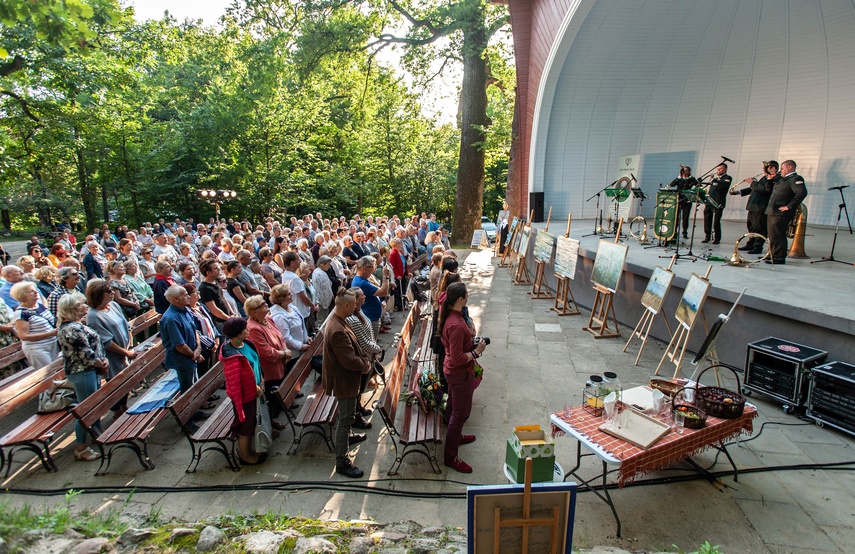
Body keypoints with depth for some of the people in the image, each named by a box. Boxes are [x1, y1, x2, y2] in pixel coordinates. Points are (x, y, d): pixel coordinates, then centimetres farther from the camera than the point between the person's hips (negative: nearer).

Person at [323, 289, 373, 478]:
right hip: (344, 380, -10)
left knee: (347, 415, 30)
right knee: (345, 418, 2)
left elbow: (352, 348, 10)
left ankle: (347, 436, 53)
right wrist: (366, 365, -13)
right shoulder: (337, 330, -33)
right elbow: (349, 360, -30)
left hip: (346, 377, 10)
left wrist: (364, 359, -1)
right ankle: (342, 462, 13)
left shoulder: (336, 320, -1)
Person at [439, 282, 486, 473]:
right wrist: (476, 351, -18)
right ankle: (451, 457, 19)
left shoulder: (448, 315, -2)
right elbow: (458, 359, -29)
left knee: (453, 407, 27)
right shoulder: (457, 325, -33)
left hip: (452, 371, 10)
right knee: (461, 413, 5)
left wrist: (471, 343, 5)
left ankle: (456, 436, 50)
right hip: (460, 374, -10)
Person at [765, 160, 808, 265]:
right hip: (772, 212, 10)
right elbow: (769, 189, 33)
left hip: (780, 213, -10)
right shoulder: (783, 179, 20)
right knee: (772, 236, 15)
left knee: (777, 236, -8)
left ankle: (779, 258, -4)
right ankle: (772, 255, 24)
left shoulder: (795, 179, -10)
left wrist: (789, 206, -22)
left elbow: (802, 192, -24)